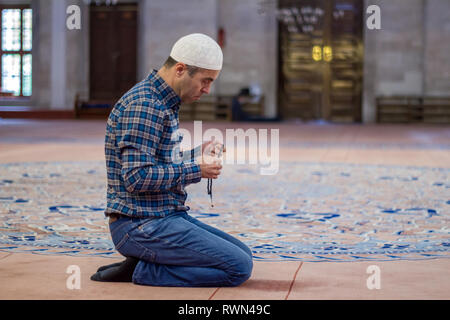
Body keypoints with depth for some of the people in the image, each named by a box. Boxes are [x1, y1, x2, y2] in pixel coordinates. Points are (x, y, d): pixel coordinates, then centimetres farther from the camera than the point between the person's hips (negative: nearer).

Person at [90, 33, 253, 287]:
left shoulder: (164, 103, 16)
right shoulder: (144, 104, -17)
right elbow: (137, 177, -24)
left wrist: (197, 155, 7)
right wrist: (196, 170, -14)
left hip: (164, 216, 11)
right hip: (142, 225, -11)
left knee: (243, 254, 14)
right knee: (239, 267, -14)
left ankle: (140, 266, 6)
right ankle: (141, 270, -7)